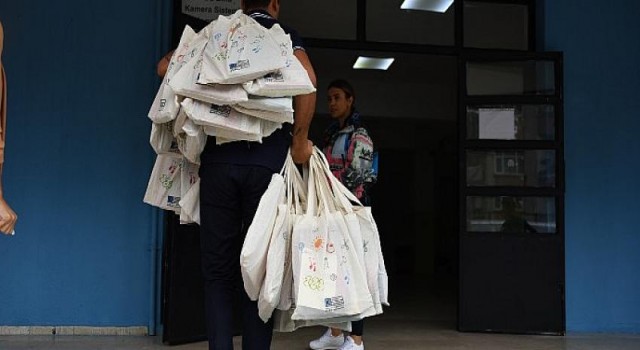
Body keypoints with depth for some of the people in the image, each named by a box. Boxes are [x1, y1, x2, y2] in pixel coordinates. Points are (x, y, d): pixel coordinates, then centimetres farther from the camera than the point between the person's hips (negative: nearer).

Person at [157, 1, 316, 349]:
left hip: (218, 160, 2)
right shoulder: (285, 34, 8)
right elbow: (306, 77, -11)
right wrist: (300, 138, -1)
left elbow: (165, 66, 14)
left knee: (218, 270, 7)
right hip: (268, 161, -2)